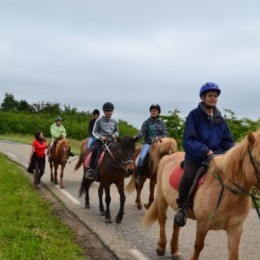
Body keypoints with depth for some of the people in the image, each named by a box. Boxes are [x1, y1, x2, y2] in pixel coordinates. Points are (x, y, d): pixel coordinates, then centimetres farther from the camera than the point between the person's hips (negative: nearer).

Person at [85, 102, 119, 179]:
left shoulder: (114, 122, 13)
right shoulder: (99, 120, 2)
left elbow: (117, 131, 22)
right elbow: (94, 132, 3)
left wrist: (115, 135, -2)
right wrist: (100, 137, -15)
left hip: (111, 141, 4)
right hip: (101, 140, -4)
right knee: (95, 150, -34)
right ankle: (91, 170, -27)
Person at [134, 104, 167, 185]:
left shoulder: (161, 123, 11)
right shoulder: (147, 122, 8)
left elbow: (165, 134, 4)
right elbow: (142, 132, -4)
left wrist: (158, 137, -16)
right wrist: (137, 136, -25)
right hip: (148, 143, -1)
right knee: (141, 157, -24)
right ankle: (138, 176, -12)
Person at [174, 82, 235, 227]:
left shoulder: (219, 118, 13)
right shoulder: (194, 115, -1)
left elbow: (227, 140, 15)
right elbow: (188, 140, -9)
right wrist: (205, 151, -23)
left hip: (216, 155, 5)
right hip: (195, 157, -5)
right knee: (189, 177, -33)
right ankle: (182, 207, -10)